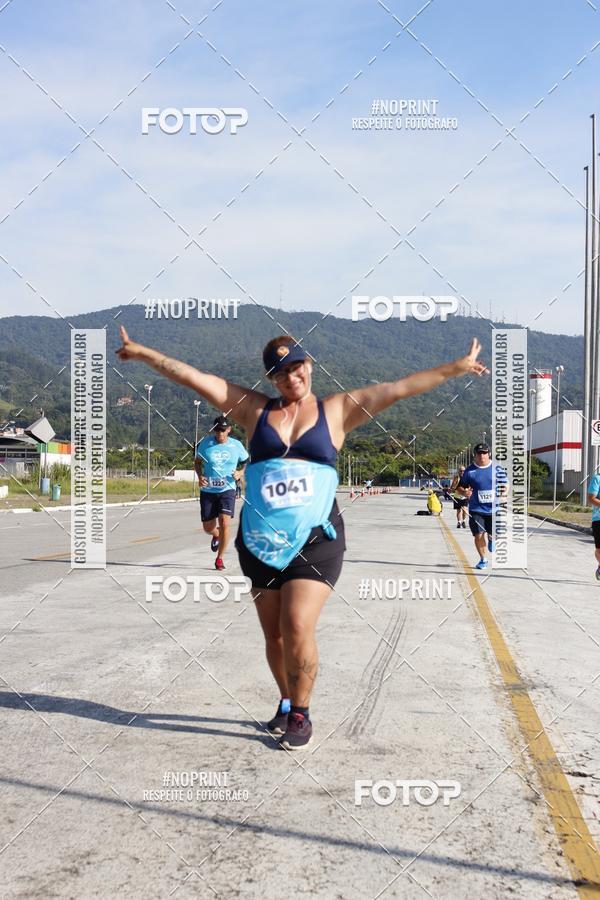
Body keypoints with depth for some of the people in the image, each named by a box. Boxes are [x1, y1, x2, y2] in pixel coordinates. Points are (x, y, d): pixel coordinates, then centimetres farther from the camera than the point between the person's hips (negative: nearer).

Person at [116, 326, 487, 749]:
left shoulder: (336, 410, 4)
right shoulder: (254, 408, 8)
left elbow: (399, 388, -1)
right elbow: (192, 376, 7)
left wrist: (456, 368, -4)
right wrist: (143, 353, 7)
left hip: (316, 540, -2)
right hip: (260, 541, 3)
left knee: (297, 629, -12)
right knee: (274, 635, 11)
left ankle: (301, 715, 9)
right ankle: (286, 702, 34)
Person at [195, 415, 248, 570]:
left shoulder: (237, 445, -1)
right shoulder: (205, 443, -2)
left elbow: (246, 463, 13)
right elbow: (197, 461, 11)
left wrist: (240, 473, -8)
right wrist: (200, 476, -7)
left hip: (227, 490, -1)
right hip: (208, 491, 1)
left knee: (224, 523, -17)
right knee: (208, 528, 6)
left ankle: (219, 558, 1)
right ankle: (216, 536, 46)